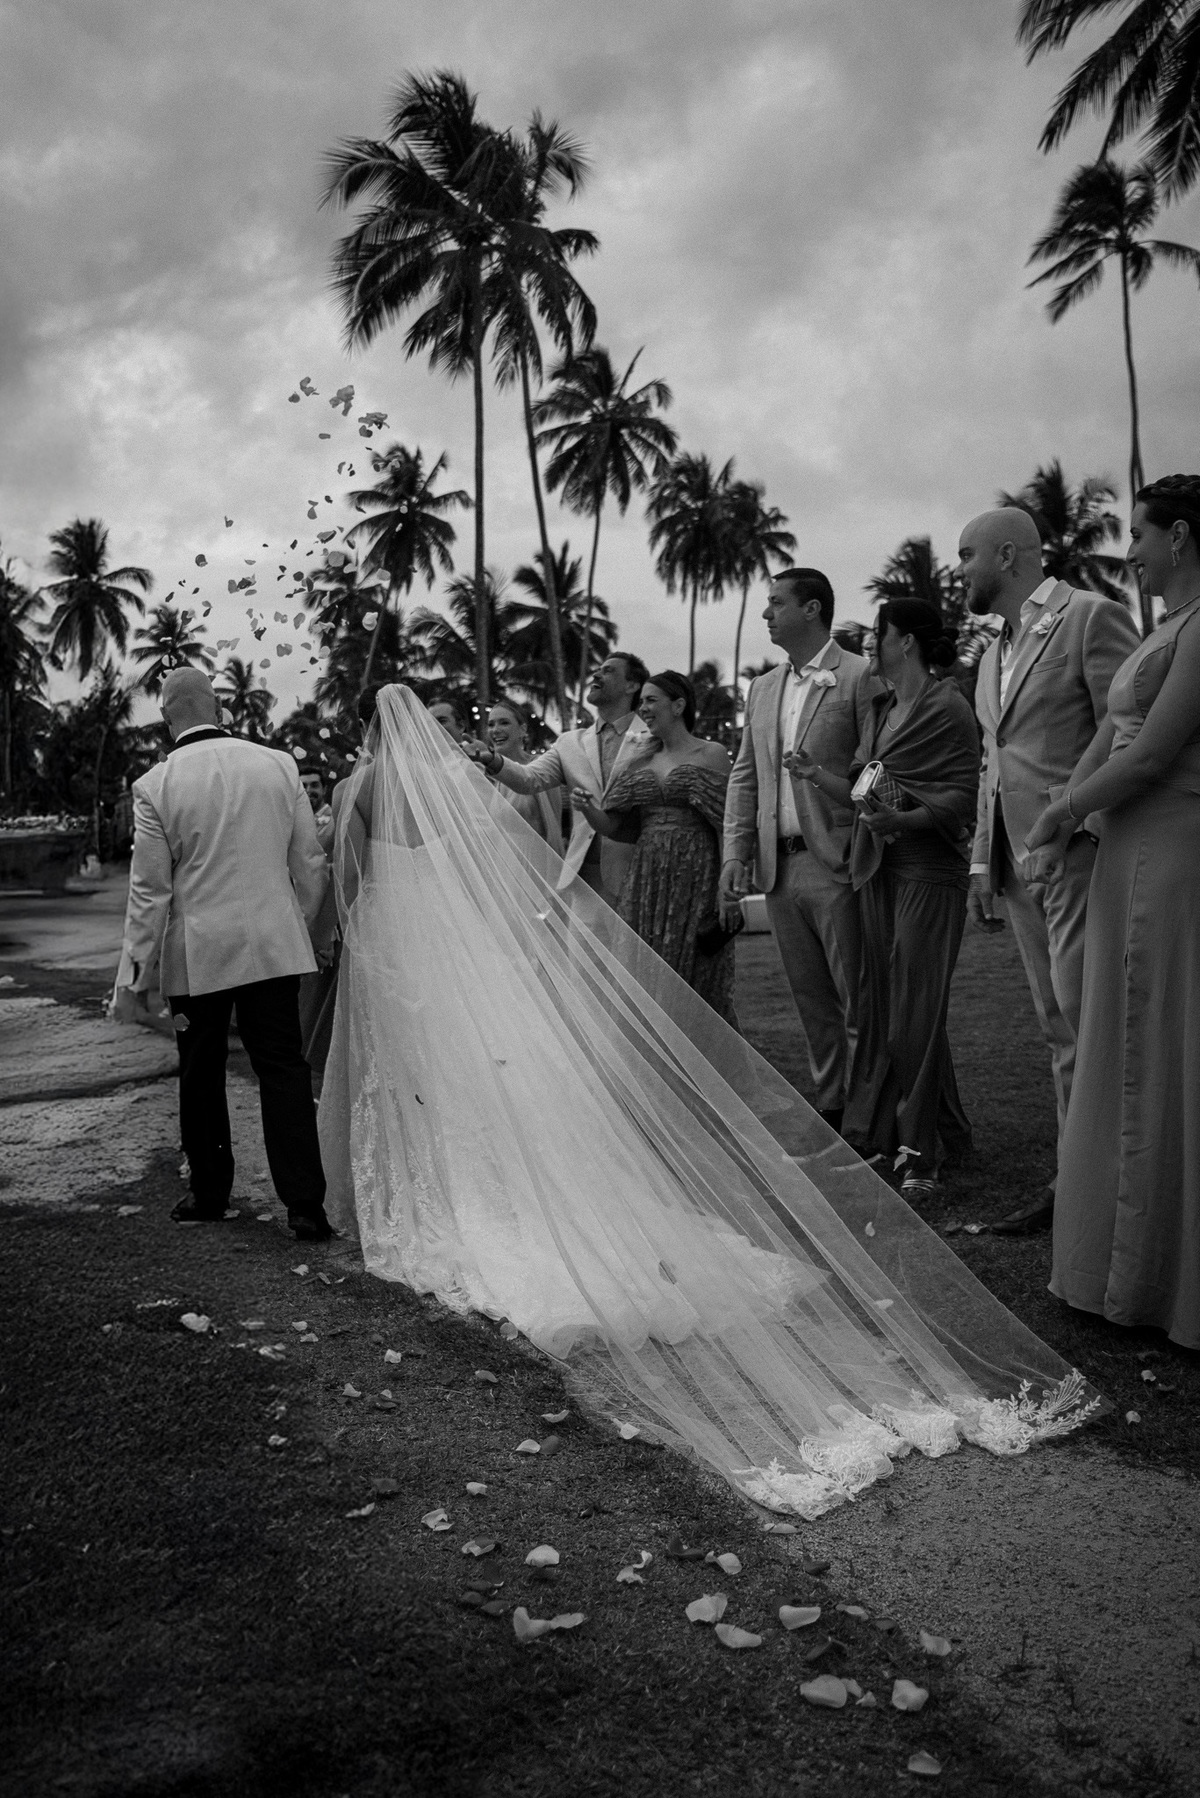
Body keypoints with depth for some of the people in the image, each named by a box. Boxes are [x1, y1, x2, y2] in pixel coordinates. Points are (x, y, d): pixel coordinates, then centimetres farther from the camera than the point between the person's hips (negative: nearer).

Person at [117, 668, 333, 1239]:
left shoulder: (154, 786, -7)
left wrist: (136, 971, 4)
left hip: (194, 955, -1)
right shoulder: (279, 765, -1)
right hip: (273, 945, 2)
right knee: (283, 1068, 4)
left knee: (201, 1078, 13)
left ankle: (209, 1195, 25)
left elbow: (150, 890, -5)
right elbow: (310, 864, 4)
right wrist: (303, 926, 18)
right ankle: (305, 1204, 2)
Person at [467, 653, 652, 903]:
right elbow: (530, 778, -1)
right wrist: (493, 760, -21)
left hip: (636, 873, -3)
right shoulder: (570, 742, 11)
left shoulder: (653, 739, 1)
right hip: (585, 871, 3)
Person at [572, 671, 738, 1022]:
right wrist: (587, 807, -12)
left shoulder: (711, 755, 1)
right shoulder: (639, 761, 14)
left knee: (696, 981, -1)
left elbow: (726, 828, -4)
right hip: (645, 881, 4)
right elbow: (609, 825, 9)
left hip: (695, 880, -4)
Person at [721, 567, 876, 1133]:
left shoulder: (859, 677, -5)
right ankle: (830, 1109, 23)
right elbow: (744, 776, 17)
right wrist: (736, 852, 7)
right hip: (778, 868, 7)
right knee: (813, 1003, 13)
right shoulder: (762, 688, 16)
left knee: (858, 1002, 0)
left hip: (836, 864, -6)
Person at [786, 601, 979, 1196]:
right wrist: (818, 776, 0)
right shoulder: (879, 711, 16)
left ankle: (919, 1152, 6)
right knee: (879, 1007, 8)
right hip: (877, 871, 7)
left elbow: (962, 796, -13)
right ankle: (882, 1133, 19)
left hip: (929, 872, -7)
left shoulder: (947, 708, -6)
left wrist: (902, 820, -28)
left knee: (914, 1013, -4)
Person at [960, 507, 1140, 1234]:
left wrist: (1094, 830, -16)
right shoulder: (994, 655, 19)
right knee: (1062, 1027, 9)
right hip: (1022, 862, 8)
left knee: (1086, 1015, -9)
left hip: (1083, 851, -8)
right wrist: (984, 858, 17)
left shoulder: (1092, 617, -6)